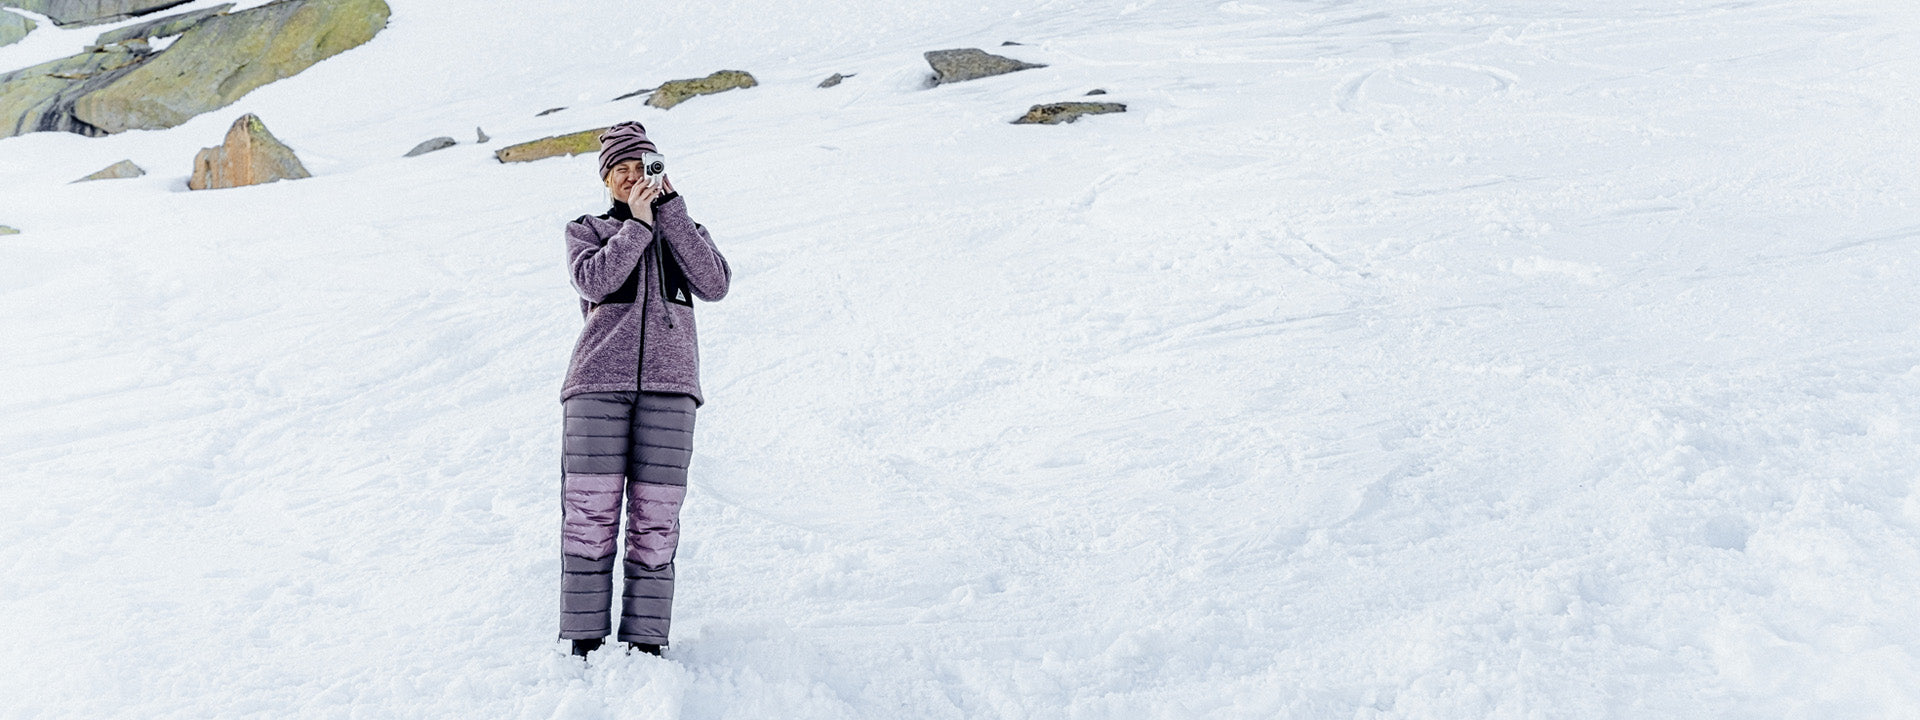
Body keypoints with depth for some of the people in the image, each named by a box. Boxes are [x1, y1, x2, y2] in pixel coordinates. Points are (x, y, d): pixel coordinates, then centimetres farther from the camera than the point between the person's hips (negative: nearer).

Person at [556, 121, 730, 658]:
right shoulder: (586, 230, 17)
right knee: (590, 512, -6)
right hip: (599, 381, -1)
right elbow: (594, 281, -5)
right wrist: (637, 223, -4)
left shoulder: (684, 231, 22)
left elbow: (715, 285, 0)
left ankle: (646, 643, 2)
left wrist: (670, 212, -1)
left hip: (668, 385, 1)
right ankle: (584, 641, 1)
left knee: (656, 517, -4)